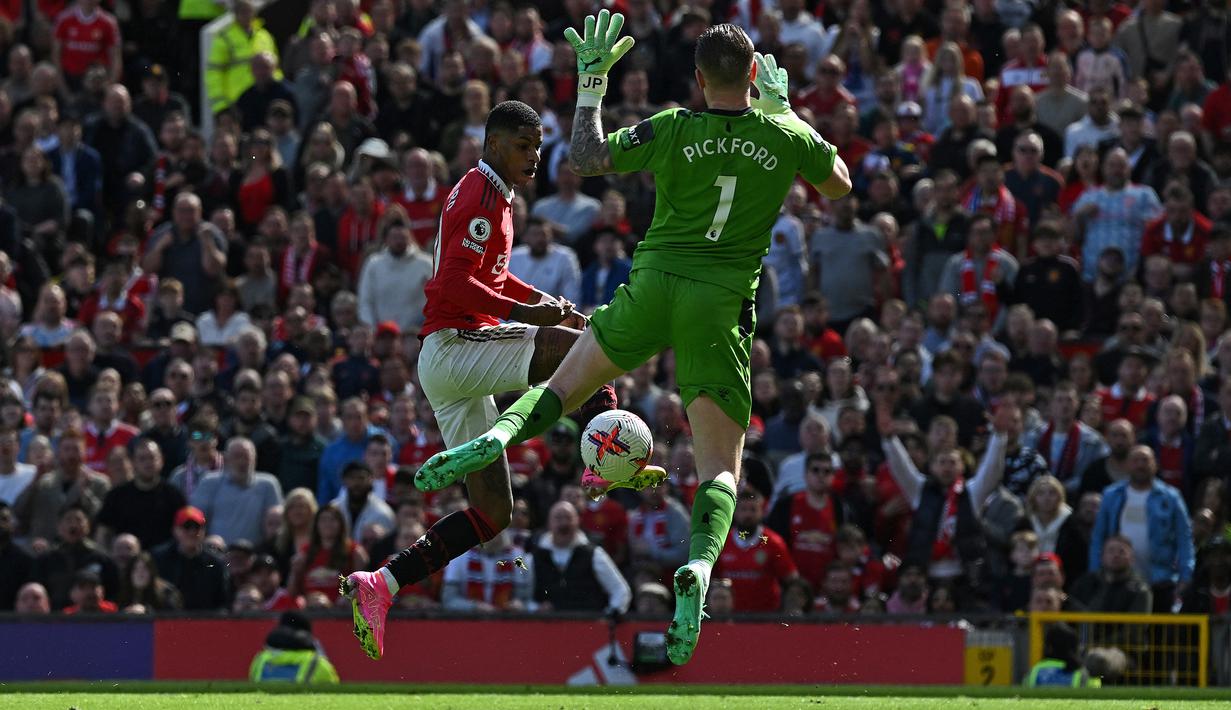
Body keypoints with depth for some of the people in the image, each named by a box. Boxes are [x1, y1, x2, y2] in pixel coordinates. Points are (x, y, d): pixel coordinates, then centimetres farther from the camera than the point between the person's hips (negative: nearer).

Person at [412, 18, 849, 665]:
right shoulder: (784, 138, 1)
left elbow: (585, 159, 6)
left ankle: (498, 436, -12)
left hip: (653, 281, 0)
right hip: (722, 303, 0)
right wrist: (785, 107, 27)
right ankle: (697, 569, -26)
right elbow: (839, 183, 22)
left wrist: (592, 83, 16)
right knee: (720, 467, 2)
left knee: (565, 385, 19)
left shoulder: (672, 131, -2)